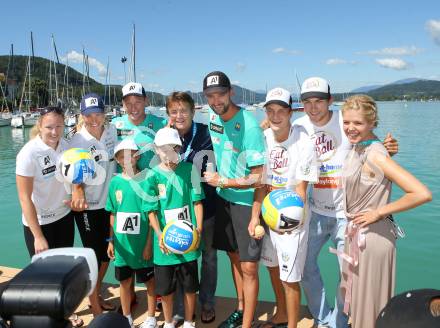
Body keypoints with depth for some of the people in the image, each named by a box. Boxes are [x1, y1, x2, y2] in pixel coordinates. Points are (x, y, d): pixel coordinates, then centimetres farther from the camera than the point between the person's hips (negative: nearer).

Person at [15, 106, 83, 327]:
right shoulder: (29, 154, -23)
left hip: (64, 217, 5)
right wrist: (38, 236, -19)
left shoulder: (66, 145, -7)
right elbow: (24, 198, -20)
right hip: (38, 222, -5)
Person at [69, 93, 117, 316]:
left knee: (107, 253, 19)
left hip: (109, 202, 6)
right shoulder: (77, 142, -17)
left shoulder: (112, 131, -3)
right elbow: (76, 178, -16)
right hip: (88, 207, -5)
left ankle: (98, 296, 42)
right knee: (94, 257, 5)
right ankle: (96, 309, 25)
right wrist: (78, 196, -35)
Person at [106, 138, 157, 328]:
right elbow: (113, 215, 7)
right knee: (124, 281, 17)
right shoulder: (115, 182, -1)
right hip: (122, 243, 3)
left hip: (142, 243, -3)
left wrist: (149, 243, -10)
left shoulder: (146, 180, -12)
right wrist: (111, 241, 7)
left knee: (150, 280, 12)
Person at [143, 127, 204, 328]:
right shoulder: (153, 176, -5)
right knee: (165, 288, 14)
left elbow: (197, 201, 0)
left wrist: (198, 229, -8)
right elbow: (151, 211, -4)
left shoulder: (189, 169, -3)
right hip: (165, 241, 0)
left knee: (190, 285, 13)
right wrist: (160, 235, -16)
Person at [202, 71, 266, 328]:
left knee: (248, 266, 1)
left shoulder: (249, 126, -23)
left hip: (247, 202, -7)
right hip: (223, 198, 7)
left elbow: (258, 178, -22)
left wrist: (221, 181, -15)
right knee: (234, 257, 20)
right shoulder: (213, 117, 0)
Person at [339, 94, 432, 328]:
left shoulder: (374, 155, -22)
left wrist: (379, 212, -20)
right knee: (357, 298, 24)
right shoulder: (356, 148, 3)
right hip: (355, 234, 8)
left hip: (373, 237, -8)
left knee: (369, 303, 10)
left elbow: (422, 194, -29)